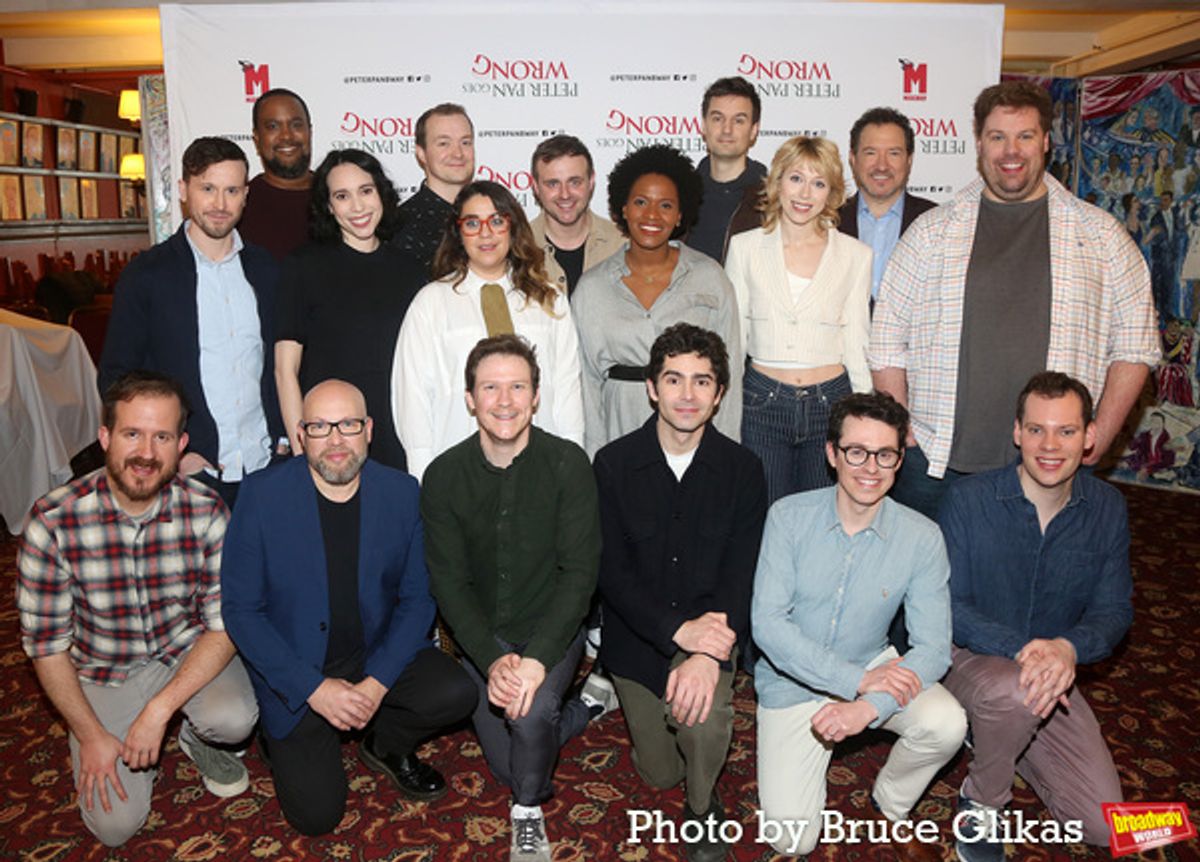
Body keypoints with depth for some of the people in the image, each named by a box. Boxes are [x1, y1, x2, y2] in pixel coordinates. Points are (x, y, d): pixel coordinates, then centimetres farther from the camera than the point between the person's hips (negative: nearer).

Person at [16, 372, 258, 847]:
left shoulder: (207, 511, -18)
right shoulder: (52, 522, -20)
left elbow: (225, 624, -15)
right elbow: (45, 640, -10)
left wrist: (158, 709, -23)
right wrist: (90, 735, -11)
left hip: (189, 651, 1)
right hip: (104, 671, 0)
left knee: (235, 720, -30)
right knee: (115, 825, -9)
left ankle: (198, 737, 8)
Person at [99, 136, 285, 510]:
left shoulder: (266, 269, 7)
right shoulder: (146, 274, -3)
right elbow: (116, 376, -2)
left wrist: (283, 438, 4)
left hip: (265, 467, 3)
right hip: (189, 473, -3)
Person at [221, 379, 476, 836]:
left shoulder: (402, 492, -6)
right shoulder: (262, 496, -13)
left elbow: (417, 598, -3)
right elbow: (240, 609, -11)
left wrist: (377, 682, -15)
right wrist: (314, 688, -18)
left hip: (378, 656, 3)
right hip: (295, 674, -2)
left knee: (456, 693, -22)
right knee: (316, 815, -11)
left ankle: (385, 743, 11)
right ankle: (280, 735, 21)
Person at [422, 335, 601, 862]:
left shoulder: (568, 464, -14)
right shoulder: (444, 476, -7)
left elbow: (579, 572, -17)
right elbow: (448, 582, -9)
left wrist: (536, 658, -29)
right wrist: (492, 660, -23)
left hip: (549, 629, -3)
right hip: (480, 637, 3)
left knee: (530, 714, -30)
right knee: (508, 768, 3)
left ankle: (529, 815, 2)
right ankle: (582, 704, 32)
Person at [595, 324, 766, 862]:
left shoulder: (742, 470, -7)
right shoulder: (614, 464, -9)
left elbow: (741, 575, -13)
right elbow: (612, 571, -12)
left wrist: (710, 654, -30)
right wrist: (678, 630, -27)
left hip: (709, 632, -1)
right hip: (637, 640, 1)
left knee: (700, 708, -32)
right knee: (659, 774, 10)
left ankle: (703, 806, 2)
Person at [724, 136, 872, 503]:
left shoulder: (855, 256, 4)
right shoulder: (745, 247, 3)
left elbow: (856, 344, 7)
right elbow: (731, 337, 7)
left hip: (831, 403, 1)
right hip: (762, 402, 0)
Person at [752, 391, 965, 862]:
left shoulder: (921, 537, -14)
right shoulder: (789, 517, -17)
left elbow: (933, 649, -16)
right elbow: (767, 623, -21)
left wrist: (869, 707, -31)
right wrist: (857, 680, -27)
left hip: (873, 667, 2)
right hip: (792, 681, -1)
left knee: (947, 724, -27)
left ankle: (891, 805, 6)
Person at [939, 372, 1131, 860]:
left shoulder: (1107, 509, -4)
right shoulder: (968, 500, -15)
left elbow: (1114, 610, -3)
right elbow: (947, 603, -15)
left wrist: (1067, 648, -26)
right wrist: (1020, 649, -31)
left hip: (1054, 673, 4)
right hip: (969, 659, -4)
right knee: (1016, 691, -39)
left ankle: (995, 735, 22)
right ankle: (981, 802, -8)